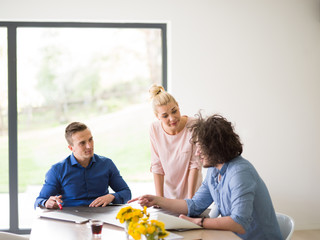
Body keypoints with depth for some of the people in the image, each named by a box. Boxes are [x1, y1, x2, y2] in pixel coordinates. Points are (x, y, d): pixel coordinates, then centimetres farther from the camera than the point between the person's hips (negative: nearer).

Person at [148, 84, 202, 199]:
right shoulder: (155, 129, -9)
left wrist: (190, 199, -11)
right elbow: (157, 166, -4)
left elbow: (195, 165, -11)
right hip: (167, 193, 2)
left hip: (191, 192, -2)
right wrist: (159, 199, -6)